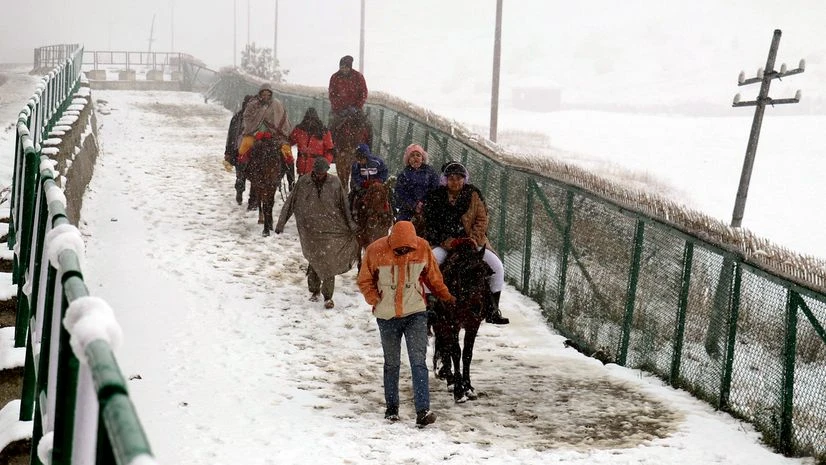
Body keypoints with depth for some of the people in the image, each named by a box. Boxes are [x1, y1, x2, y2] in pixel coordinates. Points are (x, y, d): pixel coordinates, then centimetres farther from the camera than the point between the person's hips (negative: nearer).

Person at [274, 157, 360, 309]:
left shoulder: (334, 183, -1)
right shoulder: (303, 183, -3)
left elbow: (343, 207, 8)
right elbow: (290, 203, 3)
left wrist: (351, 227, 12)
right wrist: (280, 224, 3)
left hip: (332, 231, 0)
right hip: (311, 231, 0)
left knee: (328, 263, -4)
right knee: (315, 261, 2)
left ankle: (328, 297, 5)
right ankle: (313, 290, 25)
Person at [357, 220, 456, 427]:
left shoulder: (422, 247, -9)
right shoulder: (376, 250, -13)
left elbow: (433, 276, 9)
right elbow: (365, 281, 0)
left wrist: (446, 296, 13)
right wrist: (376, 300, -12)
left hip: (415, 314, 0)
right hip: (387, 317, 0)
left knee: (418, 361, -10)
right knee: (391, 363, 12)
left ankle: (422, 411, -16)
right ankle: (391, 408, 26)